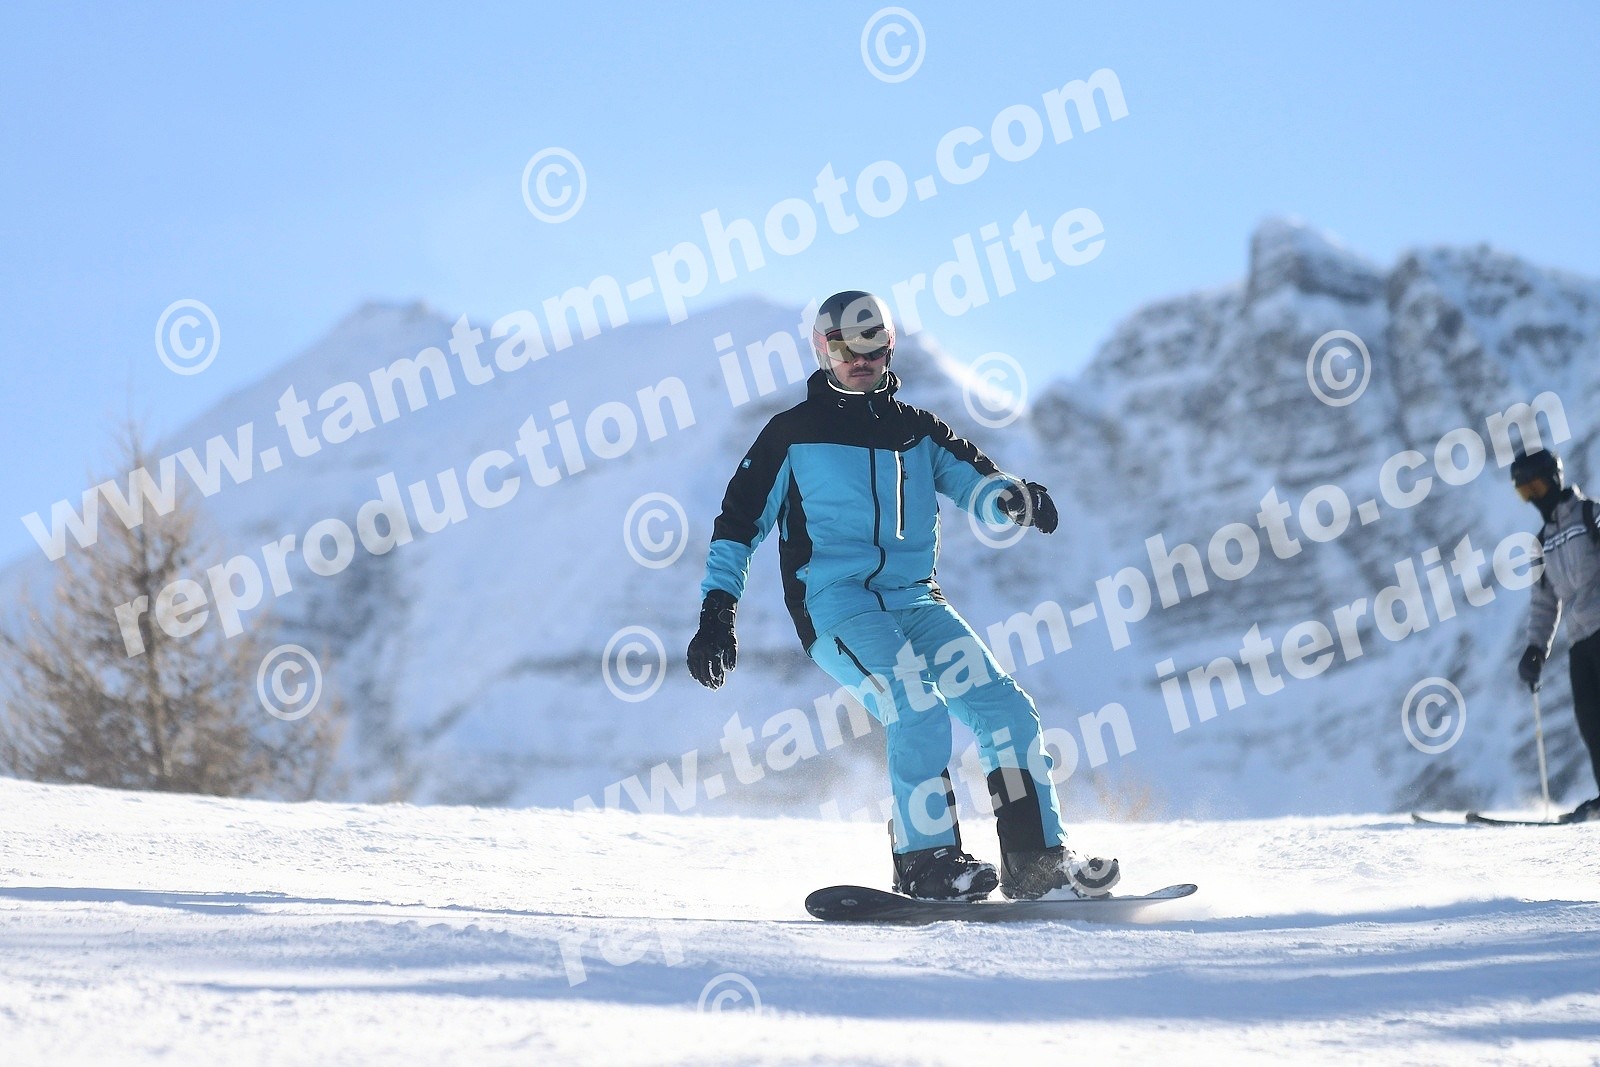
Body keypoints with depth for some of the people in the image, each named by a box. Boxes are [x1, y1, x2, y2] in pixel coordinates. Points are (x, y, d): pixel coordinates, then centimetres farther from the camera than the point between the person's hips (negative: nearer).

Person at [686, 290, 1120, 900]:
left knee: (1007, 710, -8)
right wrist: (717, 610, -2)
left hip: (912, 599, 5)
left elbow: (970, 479, 3)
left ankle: (1038, 861, -2)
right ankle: (926, 862, -16)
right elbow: (740, 519, 8)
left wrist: (1013, 498, -21)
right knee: (919, 713, -26)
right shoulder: (792, 433, 9)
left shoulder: (917, 431, 19)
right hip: (833, 602, -5)